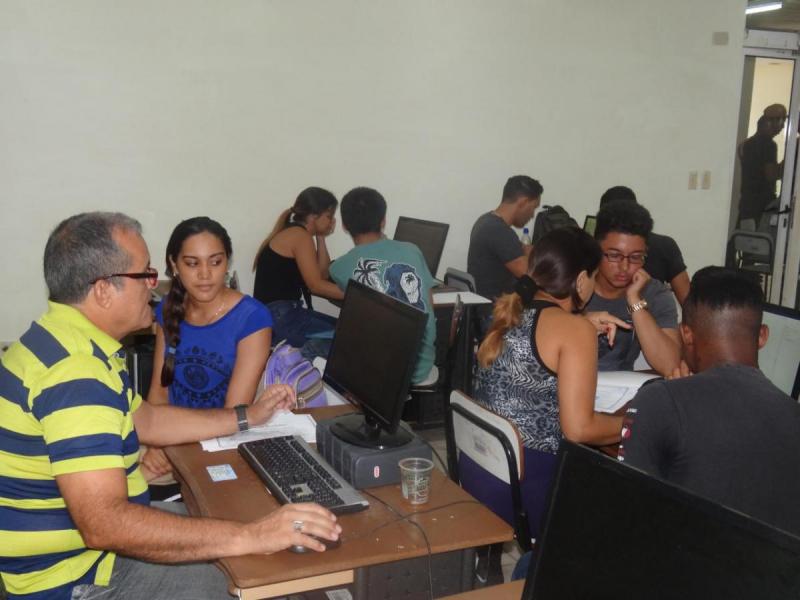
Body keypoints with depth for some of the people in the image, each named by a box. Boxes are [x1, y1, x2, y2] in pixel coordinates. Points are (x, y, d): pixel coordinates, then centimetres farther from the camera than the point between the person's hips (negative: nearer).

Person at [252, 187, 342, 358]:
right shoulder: (300, 236, -9)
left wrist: (321, 238, 11)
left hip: (285, 312, 10)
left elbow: (322, 274, 13)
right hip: (278, 317, -10)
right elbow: (316, 285, -14)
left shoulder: (294, 234, 19)